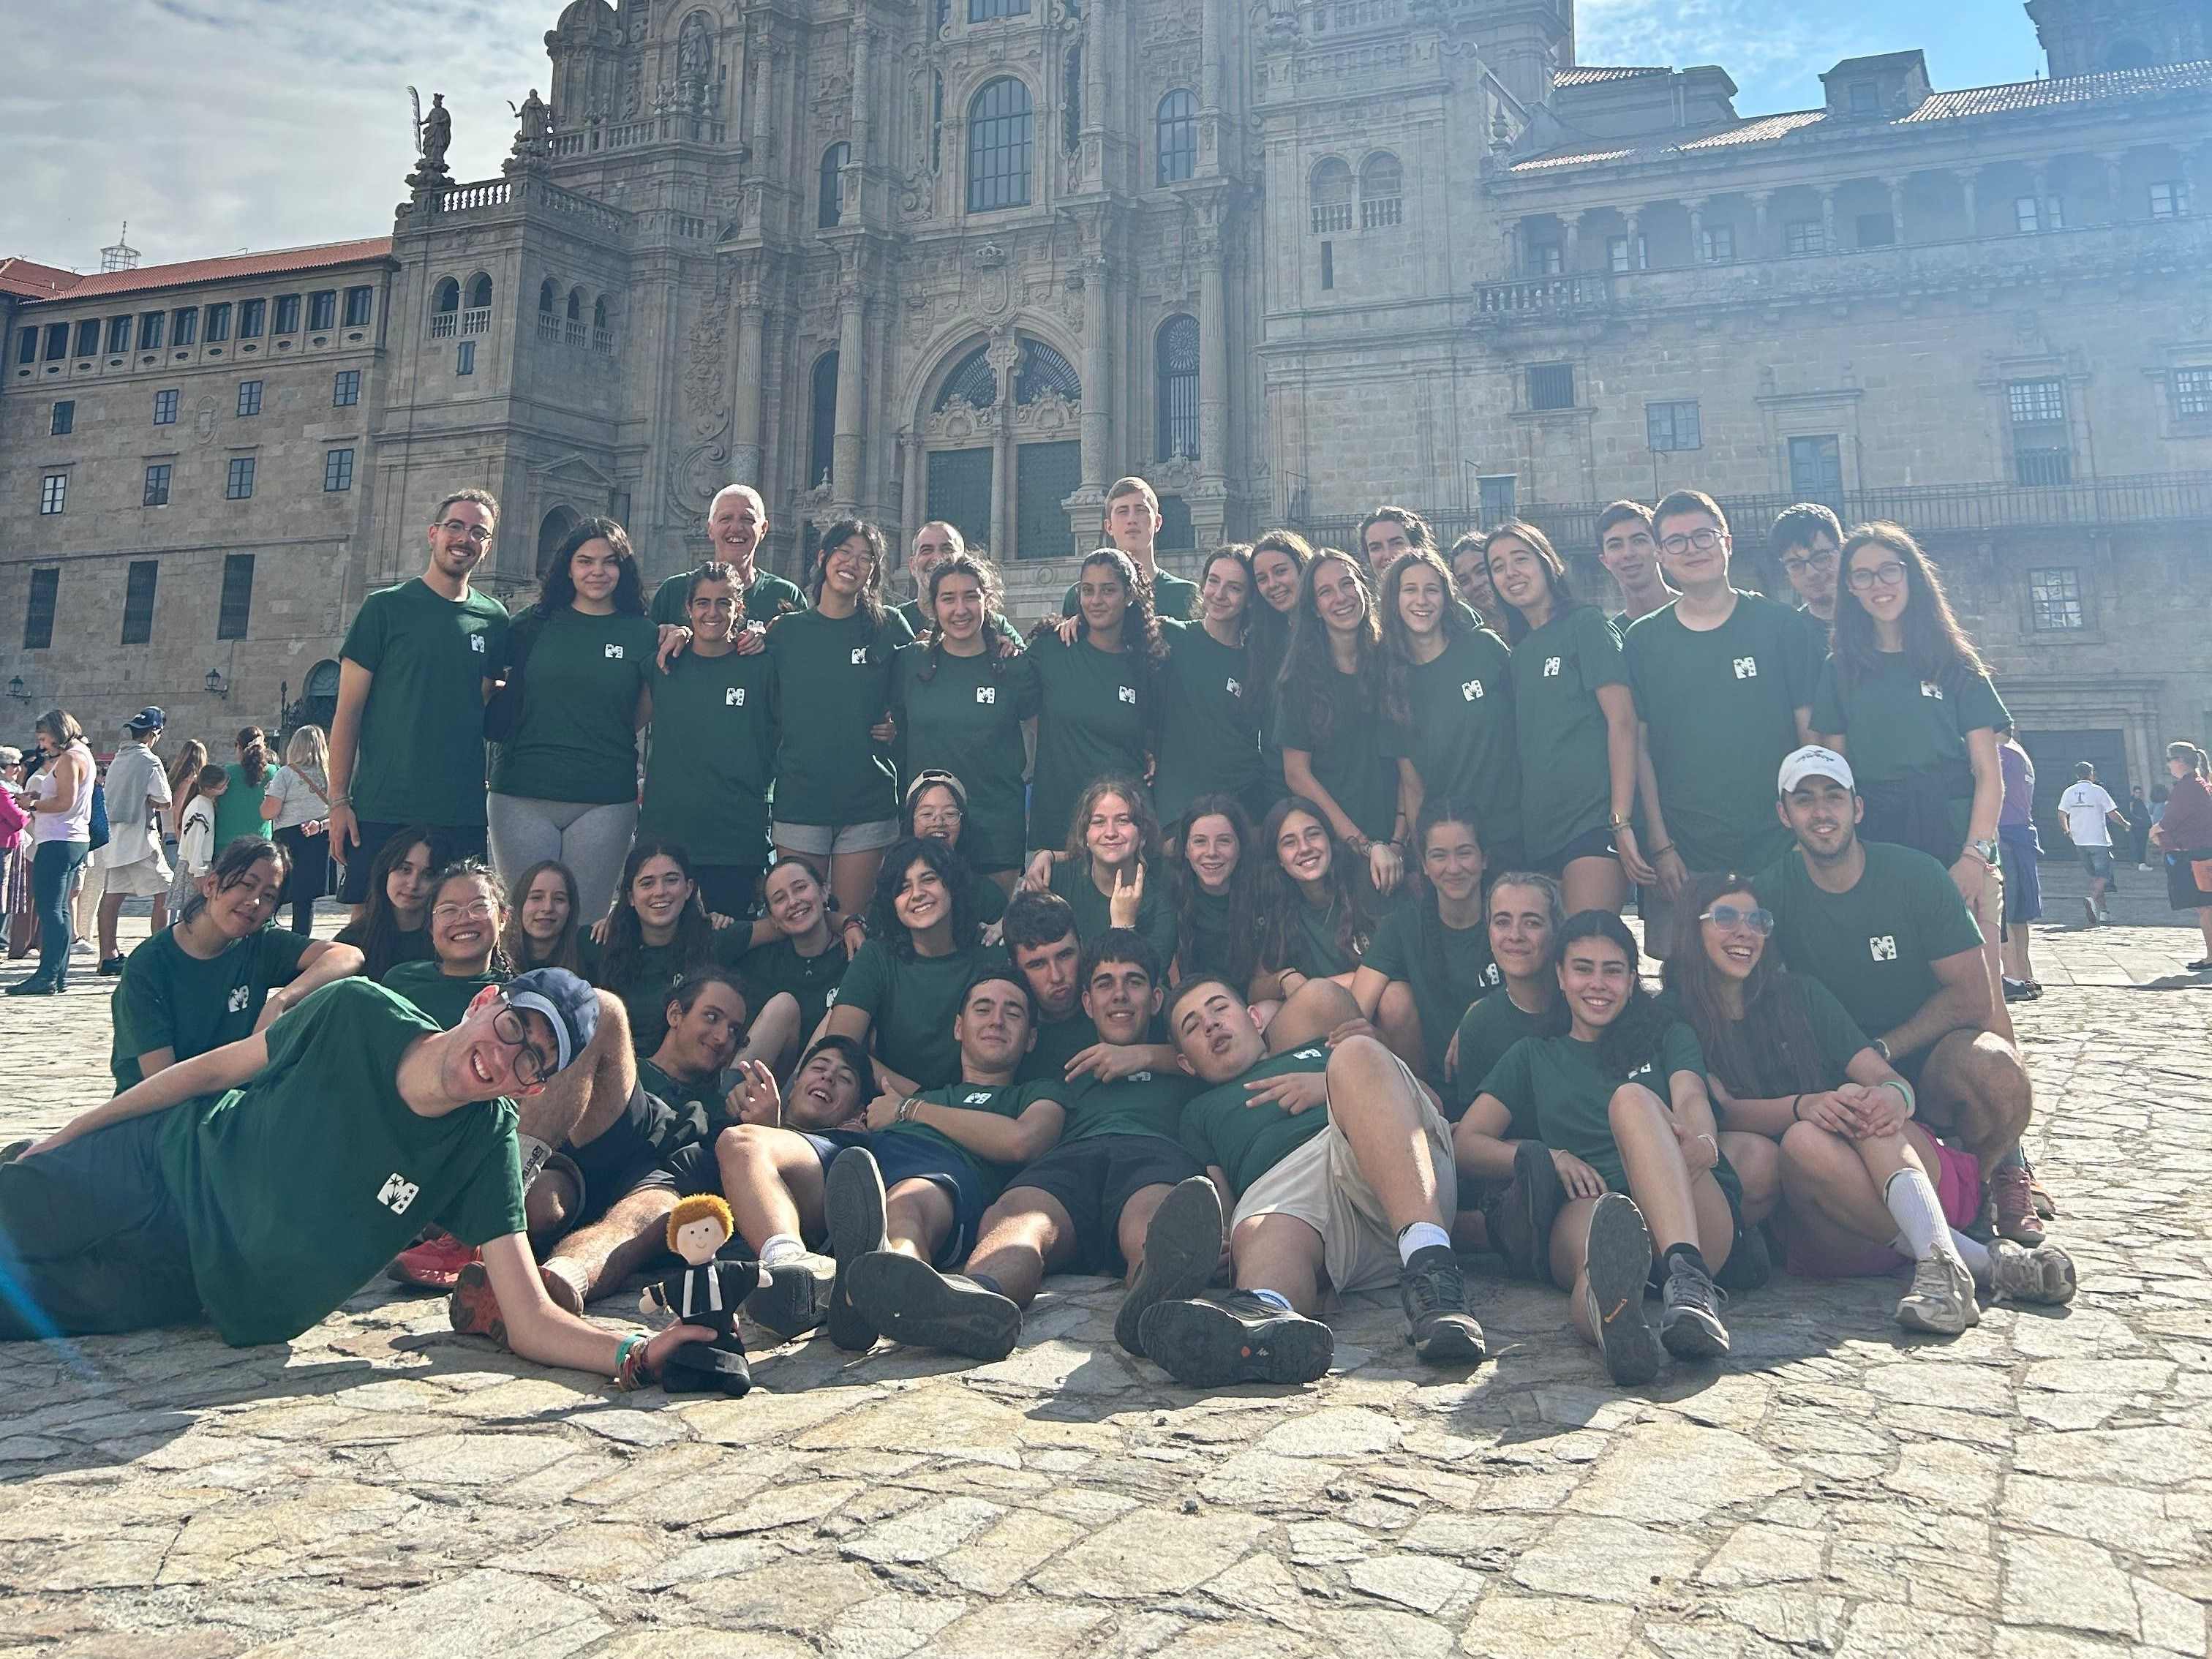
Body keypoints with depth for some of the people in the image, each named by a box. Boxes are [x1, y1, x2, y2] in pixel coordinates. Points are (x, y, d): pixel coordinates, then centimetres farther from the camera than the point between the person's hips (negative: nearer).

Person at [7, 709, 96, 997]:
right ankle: (59, 975, 14)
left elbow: (65, 802, -20)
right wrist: (38, 797, 11)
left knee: (49, 909, -12)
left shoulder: (69, 758, -11)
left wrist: (32, 804, -7)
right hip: (76, 841, 11)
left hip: (58, 842, -11)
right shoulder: (83, 754, 20)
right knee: (60, 909, 12)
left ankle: (47, 976, -15)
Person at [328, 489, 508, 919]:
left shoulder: (493, 620, 10)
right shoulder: (386, 608, 2)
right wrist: (339, 800, -5)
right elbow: (348, 711, 1)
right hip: (381, 809, -3)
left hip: (463, 814, 3)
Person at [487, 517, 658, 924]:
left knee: (585, 921, 3)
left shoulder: (642, 634, 6)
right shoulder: (536, 625, 10)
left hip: (605, 801, -1)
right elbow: (507, 696, 18)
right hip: (523, 795, 1)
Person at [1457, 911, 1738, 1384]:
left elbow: (1691, 1097, 5)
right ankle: (1610, 1299, -75)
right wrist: (1549, 1157, -3)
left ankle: (1687, 1273, -51)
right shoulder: (1534, 1056, 27)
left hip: (1699, 1220, 1)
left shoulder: (1666, 1035, 27)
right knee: (1600, 1214, -38)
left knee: (1632, 1096, -28)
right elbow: (1467, 1144, 15)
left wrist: (1703, 1143, -20)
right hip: (1583, 1210, 0)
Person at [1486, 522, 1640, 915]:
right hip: (1537, 833, 7)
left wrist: (1621, 821, -17)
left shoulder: (1584, 624, 1)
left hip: (1593, 821, -7)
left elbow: (1622, 720, -9)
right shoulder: (1520, 651, 19)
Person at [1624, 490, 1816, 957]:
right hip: (1681, 859, 0)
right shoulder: (1643, 640, 5)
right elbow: (1639, 746, 4)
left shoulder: (1777, 626, 4)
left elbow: (1810, 733, 4)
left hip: (1777, 849, 0)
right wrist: (1660, 846, -3)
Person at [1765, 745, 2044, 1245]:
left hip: (1929, 1062, -1)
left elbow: (1973, 999, -8)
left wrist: (1881, 1050, -18)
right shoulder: (1771, 893, -4)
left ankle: (1999, 1174, 0)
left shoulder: (1916, 875, -6)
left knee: (1992, 1067, -36)